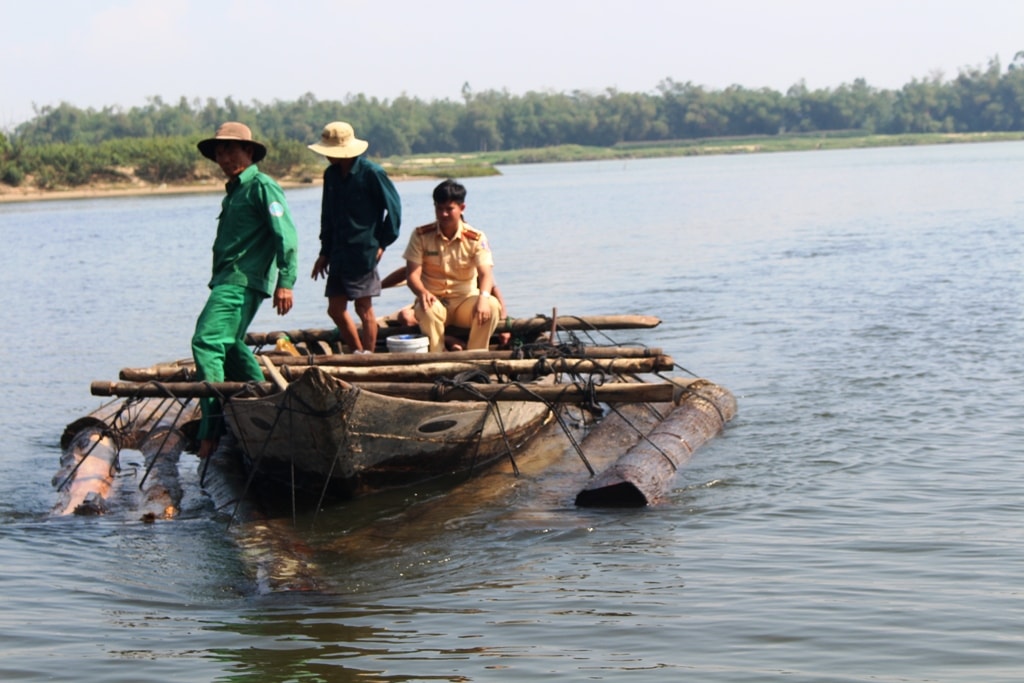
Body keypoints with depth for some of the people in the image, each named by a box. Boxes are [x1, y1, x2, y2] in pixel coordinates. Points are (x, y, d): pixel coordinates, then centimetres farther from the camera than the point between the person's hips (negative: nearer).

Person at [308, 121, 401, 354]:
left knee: (364, 308, -1)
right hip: (338, 254, 7)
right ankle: (358, 354, 21)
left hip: (363, 253, -7)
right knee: (335, 309, 7)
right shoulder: (331, 174, 9)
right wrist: (324, 252, 14)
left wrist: (382, 243, -7)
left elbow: (393, 207, -6)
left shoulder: (370, 173, -11)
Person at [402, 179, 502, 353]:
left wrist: (483, 297, -40)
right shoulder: (421, 236, -3)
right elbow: (412, 274, -9)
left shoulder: (476, 238, -4)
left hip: (466, 300, 1)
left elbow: (486, 273, -16)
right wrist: (422, 292, -34)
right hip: (434, 300, -1)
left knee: (492, 306, -30)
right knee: (425, 309, -37)